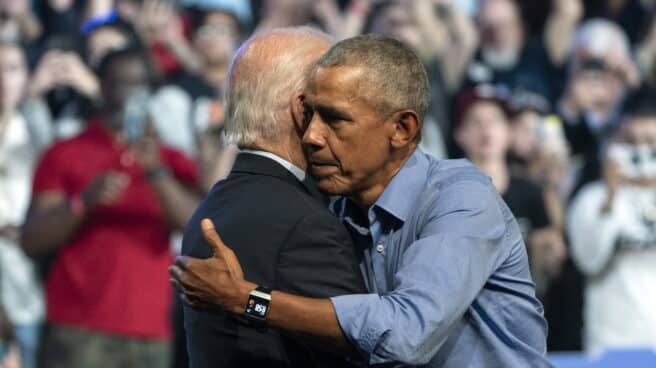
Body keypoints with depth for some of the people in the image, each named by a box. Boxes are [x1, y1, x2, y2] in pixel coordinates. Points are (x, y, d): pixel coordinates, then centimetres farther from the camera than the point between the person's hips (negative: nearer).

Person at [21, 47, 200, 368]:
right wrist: (83, 203, -14)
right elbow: (32, 241, 2)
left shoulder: (170, 162, 14)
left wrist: (156, 173, -17)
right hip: (80, 331, -3)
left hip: (149, 335, 3)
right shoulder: (65, 156, 8)